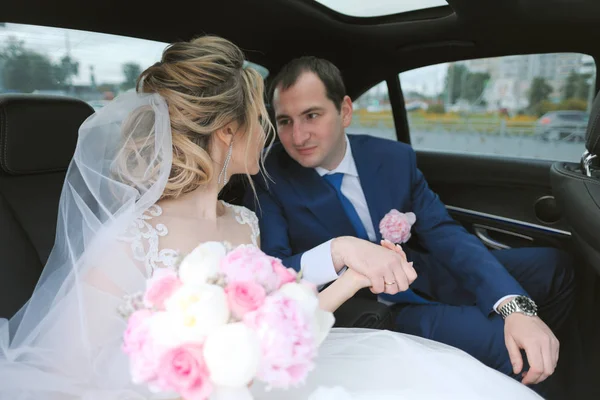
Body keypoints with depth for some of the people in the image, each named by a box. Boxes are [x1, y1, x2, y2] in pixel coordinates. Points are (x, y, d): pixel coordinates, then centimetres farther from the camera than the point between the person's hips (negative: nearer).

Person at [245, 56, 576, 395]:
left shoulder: (395, 158, -3)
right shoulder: (269, 179, -13)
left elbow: (444, 234, -9)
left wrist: (516, 307, -24)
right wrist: (338, 250, -41)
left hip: (424, 280, 5)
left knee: (551, 266, 3)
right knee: (501, 341, -24)